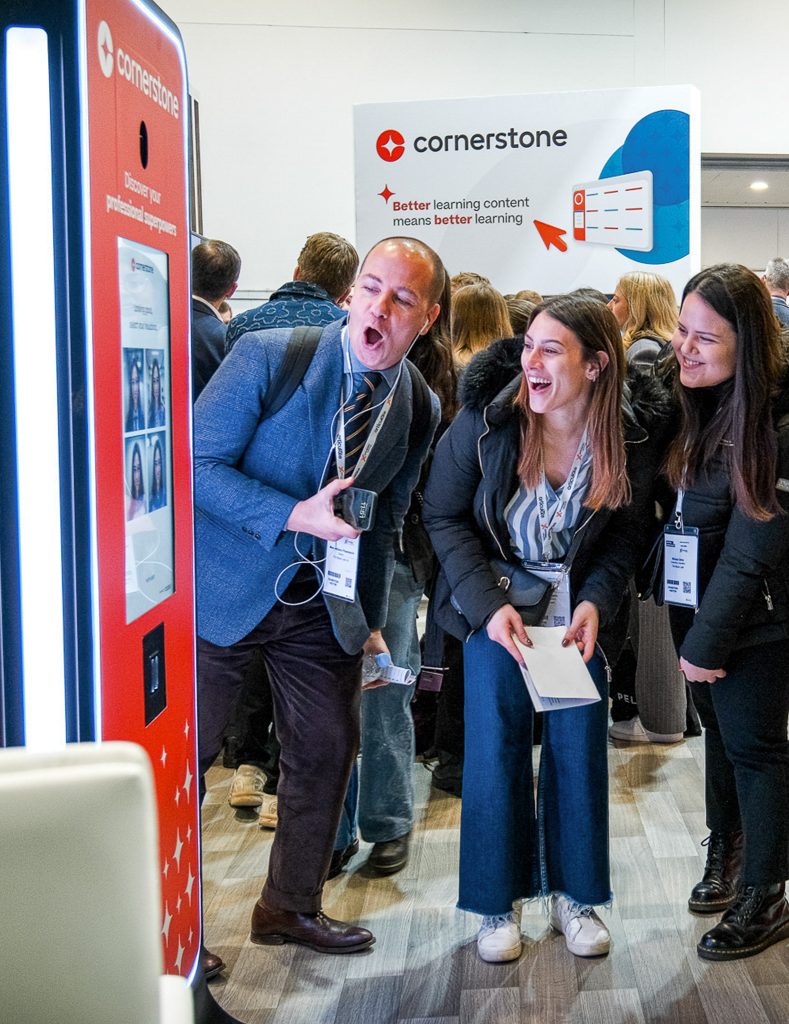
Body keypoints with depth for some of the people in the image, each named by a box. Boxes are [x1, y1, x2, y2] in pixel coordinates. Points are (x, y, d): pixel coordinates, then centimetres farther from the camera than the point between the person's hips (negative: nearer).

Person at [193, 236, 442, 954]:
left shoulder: (419, 406, 1)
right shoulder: (268, 355, -16)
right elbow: (198, 463, -17)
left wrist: (371, 622, 11)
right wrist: (296, 515, -27)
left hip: (324, 603, 5)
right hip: (226, 589, -5)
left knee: (328, 752, 10)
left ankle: (291, 908, 30)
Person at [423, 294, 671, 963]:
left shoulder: (635, 432, -17)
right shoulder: (486, 418, -20)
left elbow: (629, 532, -2)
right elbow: (445, 516, -9)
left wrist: (595, 601, -17)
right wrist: (488, 604, -20)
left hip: (580, 602, 1)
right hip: (494, 598, -1)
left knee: (581, 738, 0)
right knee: (496, 738, -3)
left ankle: (575, 894, 18)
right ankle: (498, 902, 12)